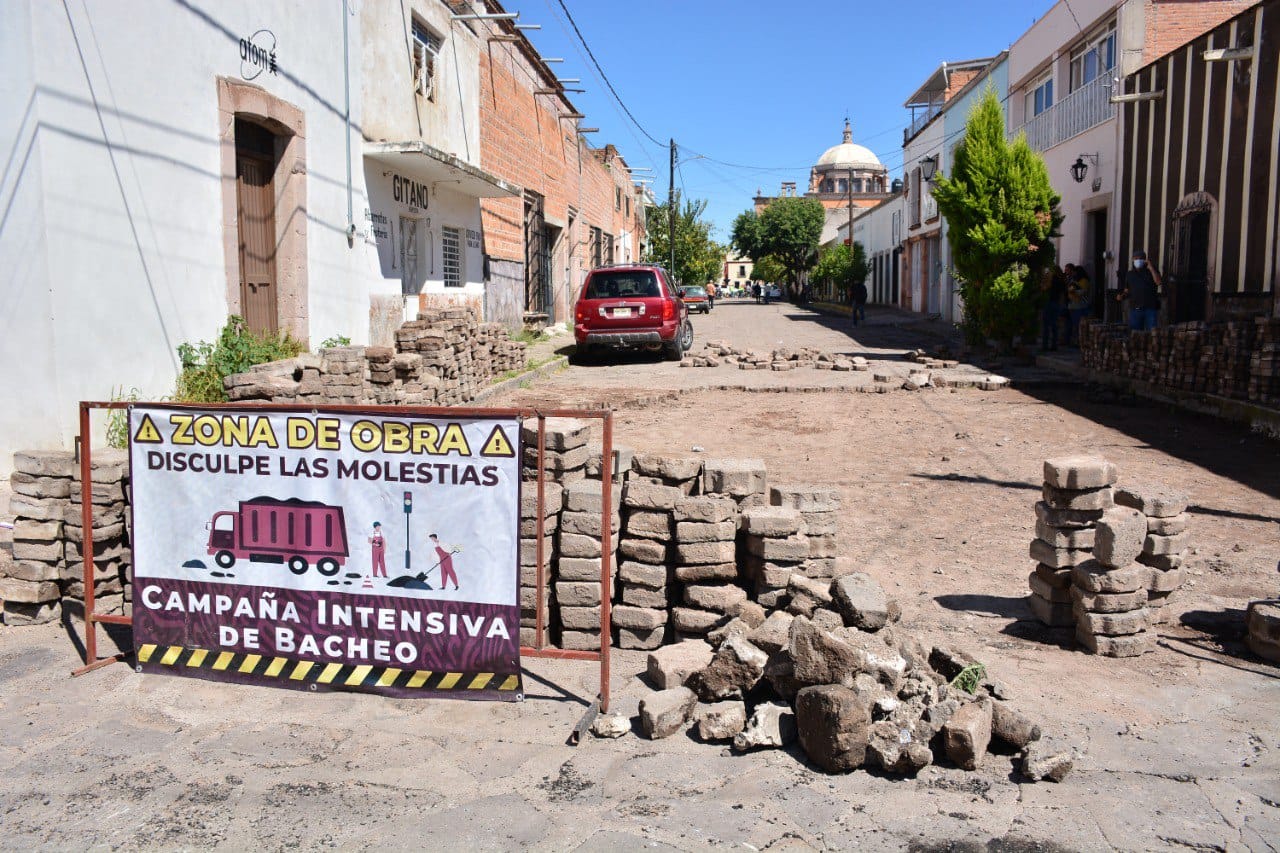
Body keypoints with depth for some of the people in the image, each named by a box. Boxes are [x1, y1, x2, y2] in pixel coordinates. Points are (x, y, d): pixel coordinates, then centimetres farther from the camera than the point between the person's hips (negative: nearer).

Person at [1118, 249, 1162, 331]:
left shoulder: (1152, 271, 4)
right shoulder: (1130, 274, 13)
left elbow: (1159, 282, -14)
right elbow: (1127, 290, 19)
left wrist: (1151, 268, -14)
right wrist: (1121, 296, -3)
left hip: (1150, 308, -3)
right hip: (1135, 308, 3)